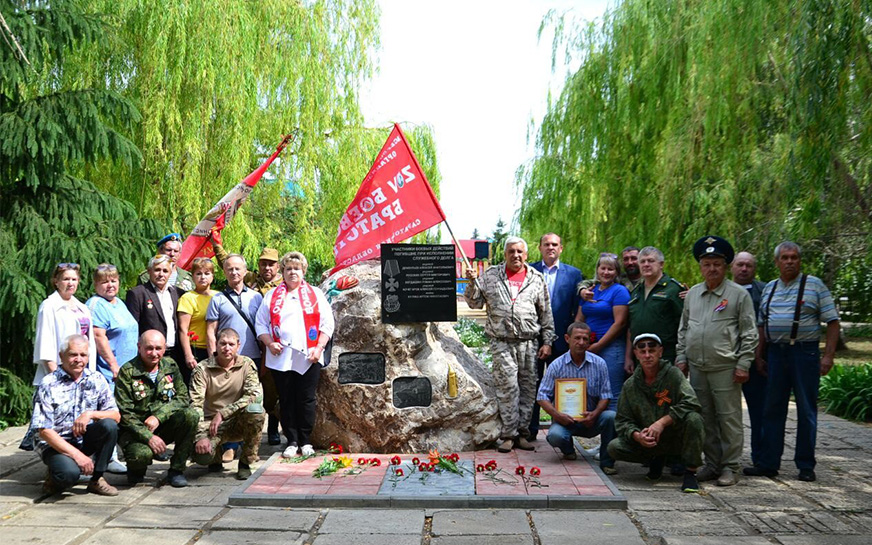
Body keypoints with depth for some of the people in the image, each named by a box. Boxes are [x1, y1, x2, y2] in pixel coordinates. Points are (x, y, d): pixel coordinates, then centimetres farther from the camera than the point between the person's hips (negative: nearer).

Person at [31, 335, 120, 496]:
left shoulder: (96, 380, 0)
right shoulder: (48, 384, -11)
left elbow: (116, 415, -3)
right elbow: (44, 431, -15)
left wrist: (90, 414, -23)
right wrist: (77, 455, -22)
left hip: (85, 439, 4)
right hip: (56, 443, -4)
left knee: (109, 425, -26)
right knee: (69, 473, -34)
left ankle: (96, 480, -9)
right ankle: (56, 477, 5)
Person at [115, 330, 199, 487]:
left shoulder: (170, 366, 3)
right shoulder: (127, 372, -9)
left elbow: (183, 397, -3)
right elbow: (125, 414, -13)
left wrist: (158, 416, -19)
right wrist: (148, 437, -24)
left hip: (164, 426, 4)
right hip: (136, 429, -4)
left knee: (190, 415, -25)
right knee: (142, 454, -35)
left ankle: (177, 470, -10)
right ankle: (136, 469, 7)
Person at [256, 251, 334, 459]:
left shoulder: (316, 294, 11)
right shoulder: (272, 295, 15)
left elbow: (327, 324, 6)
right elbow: (261, 324, 11)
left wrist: (319, 347, -6)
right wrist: (269, 343, -6)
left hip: (308, 357, -1)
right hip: (280, 357, 1)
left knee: (306, 400, 1)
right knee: (286, 400, 4)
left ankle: (305, 442, 12)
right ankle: (292, 442, 14)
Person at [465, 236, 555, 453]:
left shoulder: (536, 279, 9)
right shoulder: (491, 275, 9)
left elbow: (546, 313, 11)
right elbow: (475, 303, 10)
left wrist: (547, 342, 6)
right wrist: (473, 282, -6)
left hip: (529, 343, 2)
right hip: (502, 343, -1)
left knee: (528, 388, 4)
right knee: (507, 387, -6)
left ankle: (522, 433, 14)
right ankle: (508, 434, 2)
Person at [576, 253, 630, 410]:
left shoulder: (619, 291, -3)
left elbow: (620, 322, -11)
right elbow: (579, 318, 16)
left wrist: (598, 345, -12)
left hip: (611, 346, -6)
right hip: (588, 348, 6)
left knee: (612, 396, -5)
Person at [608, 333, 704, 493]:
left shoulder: (673, 374, -9)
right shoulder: (630, 385, 1)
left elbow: (691, 403, -23)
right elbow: (622, 420, 1)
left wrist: (662, 422, -29)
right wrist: (637, 435, -20)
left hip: (678, 438, -3)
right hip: (647, 442, 3)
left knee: (693, 419, -33)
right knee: (614, 447, -18)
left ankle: (690, 473, -16)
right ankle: (657, 459, 11)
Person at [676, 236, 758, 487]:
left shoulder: (739, 294, -1)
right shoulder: (692, 294, 13)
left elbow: (749, 334, -2)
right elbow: (683, 329, 19)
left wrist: (743, 364, -8)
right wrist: (681, 357, 11)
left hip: (725, 367, -5)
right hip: (697, 367, 5)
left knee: (729, 418, -2)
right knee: (705, 418, 10)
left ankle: (730, 467, 7)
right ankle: (712, 464, 21)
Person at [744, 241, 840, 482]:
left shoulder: (815, 285, 0)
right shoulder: (769, 289, 13)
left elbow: (832, 321, -3)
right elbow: (762, 324, 17)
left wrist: (828, 355, -11)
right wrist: (759, 356, 10)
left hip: (805, 352, -4)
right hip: (776, 352, 4)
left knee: (806, 410, 2)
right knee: (773, 409, 7)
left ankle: (806, 466, 12)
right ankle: (768, 464, 14)